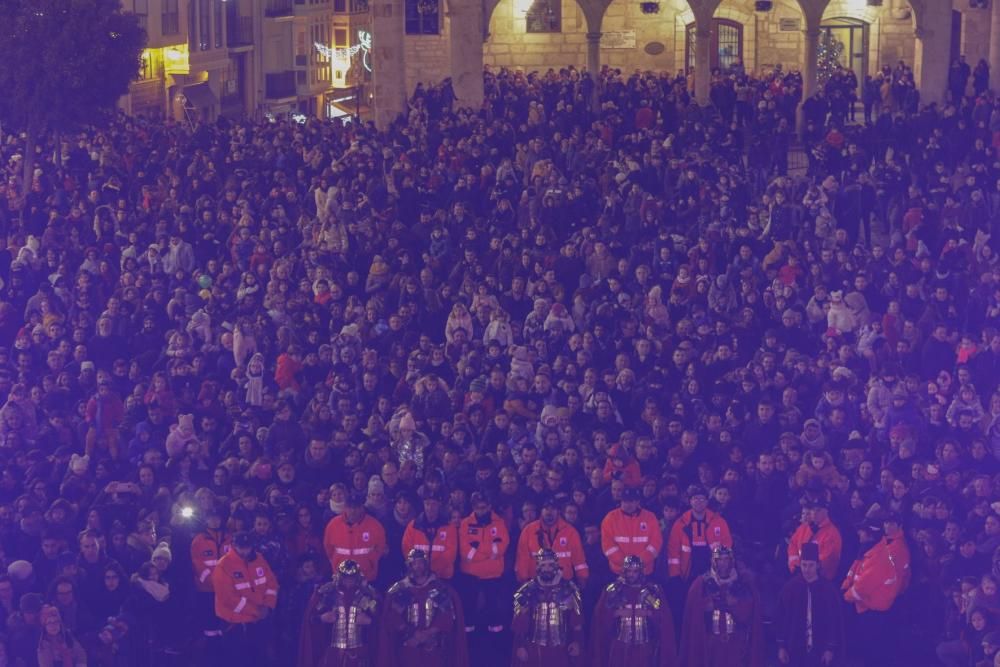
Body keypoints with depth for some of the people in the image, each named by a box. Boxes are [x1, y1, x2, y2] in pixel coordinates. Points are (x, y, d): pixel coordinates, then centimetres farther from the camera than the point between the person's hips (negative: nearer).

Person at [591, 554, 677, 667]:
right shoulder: (612, 590, 5)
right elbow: (600, 617, 0)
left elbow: (664, 618, -1)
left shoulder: (653, 590, 4)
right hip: (620, 647, 0)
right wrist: (616, 613, -14)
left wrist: (648, 613, -16)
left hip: (643, 648, 0)